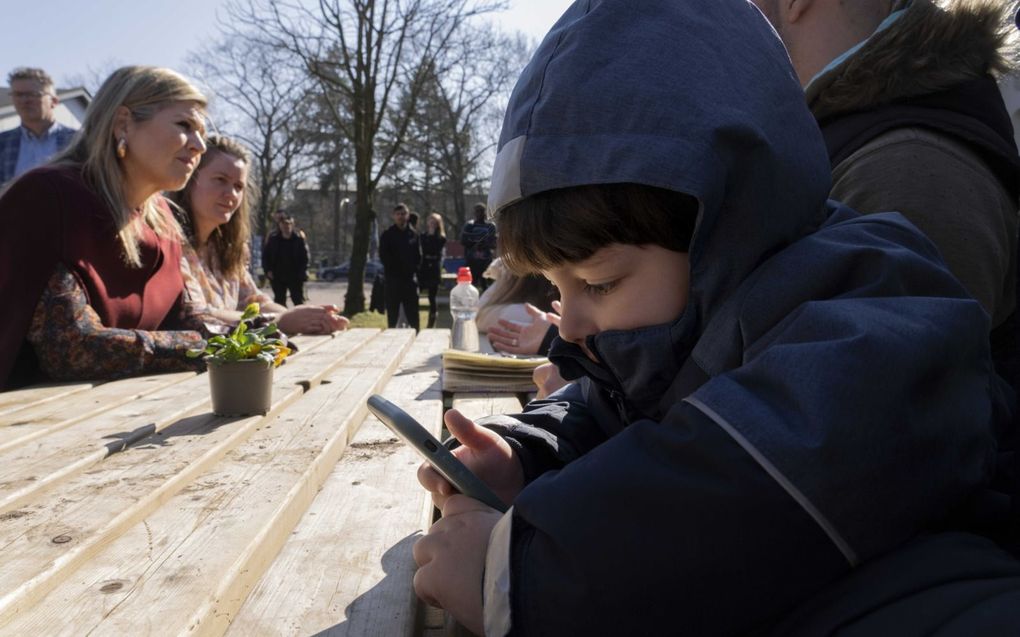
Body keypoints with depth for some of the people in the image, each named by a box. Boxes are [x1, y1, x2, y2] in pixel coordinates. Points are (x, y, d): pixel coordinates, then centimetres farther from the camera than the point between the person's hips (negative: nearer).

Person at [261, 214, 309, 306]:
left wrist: (302, 272, -14)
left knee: (298, 300, 4)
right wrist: (268, 270, -4)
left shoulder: (299, 238, -5)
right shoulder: (273, 239, 0)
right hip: (278, 277, 2)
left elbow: (305, 256, -6)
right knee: (279, 300, 10)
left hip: (295, 277, -2)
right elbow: (265, 256, 6)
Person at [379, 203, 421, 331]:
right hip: (393, 278, -2)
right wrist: (395, 269, -9)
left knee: (412, 313, 4)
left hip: (410, 278, 2)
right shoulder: (387, 235, 2)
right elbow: (383, 256, -2)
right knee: (392, 313, 3)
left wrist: (413, 270, -3)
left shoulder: (413, 234, 9)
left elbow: (418, 256, 9)